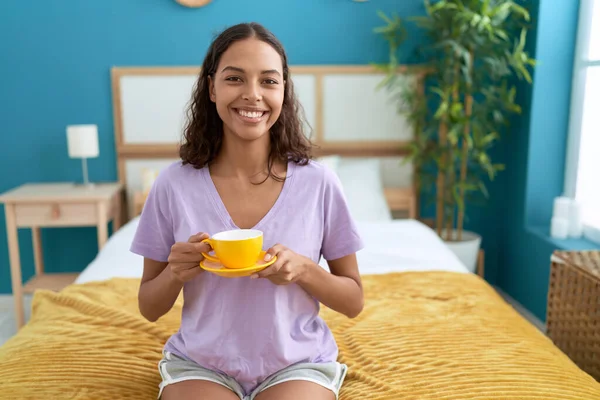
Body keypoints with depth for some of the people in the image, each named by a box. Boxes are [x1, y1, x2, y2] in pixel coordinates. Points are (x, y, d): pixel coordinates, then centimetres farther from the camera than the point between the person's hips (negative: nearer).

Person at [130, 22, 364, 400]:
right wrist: (175, 273, -20)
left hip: (297, 363, 0)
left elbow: (354, 302, -2)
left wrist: (304, 269, -21)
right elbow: (149, 308, 1)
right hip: (200, 364, 1)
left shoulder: (318, 182, -11)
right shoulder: (174, 184, -10)